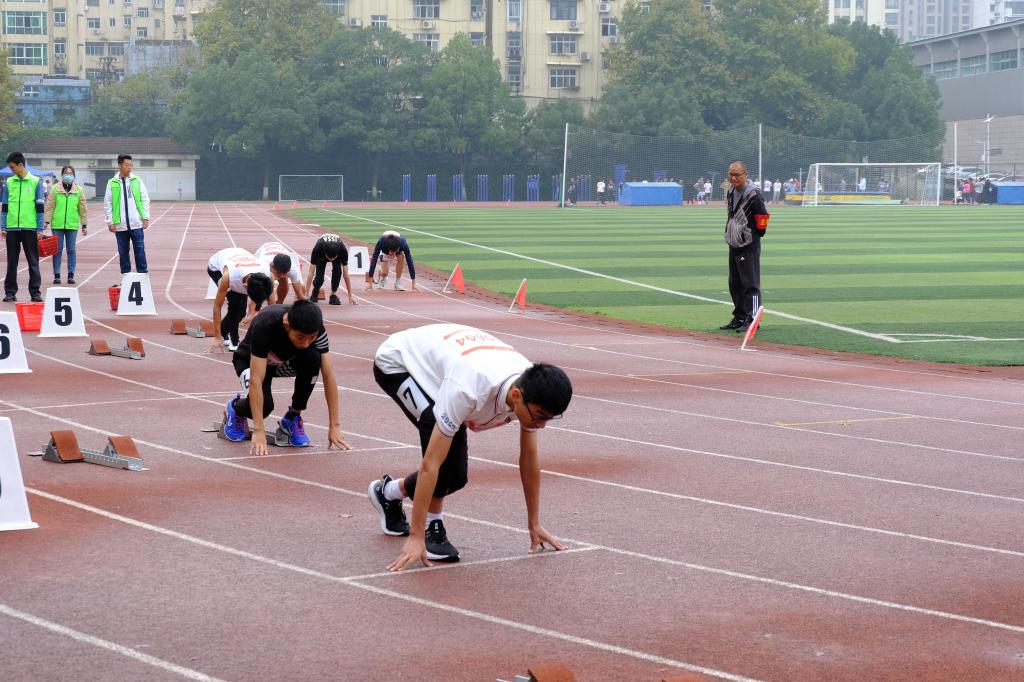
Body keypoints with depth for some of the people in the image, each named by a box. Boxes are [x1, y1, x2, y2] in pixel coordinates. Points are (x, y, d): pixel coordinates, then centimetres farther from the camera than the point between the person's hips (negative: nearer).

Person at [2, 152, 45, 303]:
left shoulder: (35, 182, 0)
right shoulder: (9, 182, 7)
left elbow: (40, 207, 0)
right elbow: (4, 206, 9)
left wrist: (40, 229, -4)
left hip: (30, 228, -2)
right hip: (12, 228, 2)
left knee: (33, 261, 0)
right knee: (12, 262, 6)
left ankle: (35, 292, 4)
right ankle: (10, 292, 12)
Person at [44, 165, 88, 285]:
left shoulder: (79, 190, 5)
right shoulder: (55, 189, 2)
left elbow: (83, 209, 7)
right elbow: (49, 206, 1)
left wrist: (84, 225, 5)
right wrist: (47, 221, -6)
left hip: (72, 225, 1)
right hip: (57, 225, -1)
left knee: (71, 250, 3)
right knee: (57, 250, 2)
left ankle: (71, 275, 9)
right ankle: (57, 275, 7)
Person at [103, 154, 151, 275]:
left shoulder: (137, 181, 4)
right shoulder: (112, 183, 2)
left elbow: (145, 200, 6)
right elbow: (107, 204, 3)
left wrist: (146, 218, -1)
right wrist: (110, 222, -2)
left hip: (137, 224, 0)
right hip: (120, 224, 0)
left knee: (140, 250, -1)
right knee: (123, 251, 6)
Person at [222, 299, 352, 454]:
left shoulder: (315, 329, -29)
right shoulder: (264, 326, -40)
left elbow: (328, 376, -26)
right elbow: (256, 380, -42)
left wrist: (335, 426, -30)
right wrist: (259, 431, -46)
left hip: (286, 362, 3)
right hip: (250, 361, -3)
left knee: (313, 358, -30)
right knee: (264, 405, -32)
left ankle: (293, 418, -8)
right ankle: (236, 408, 6)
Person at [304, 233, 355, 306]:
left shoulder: (343, 250, -40)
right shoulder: (317, 248, -42)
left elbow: (345, 274, -33)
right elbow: (311, 273, -38)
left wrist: (350, 296, -31)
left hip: (337, 252, 0)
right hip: (321, 256, 0)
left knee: (337, 271, -29)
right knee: (319, 278, -20)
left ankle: (333, 295, -10)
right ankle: (315, 293, 12)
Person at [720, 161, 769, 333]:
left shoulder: (753, 194, -17)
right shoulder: (730, 193, 9)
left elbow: (763, 218, -15)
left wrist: (755, 236, -6)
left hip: (749, 246, -9)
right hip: (734, 245, 9)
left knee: (750, 283, -8)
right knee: (735, 284, 15)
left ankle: (752, 319, -7)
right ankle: (739, 318, 24)